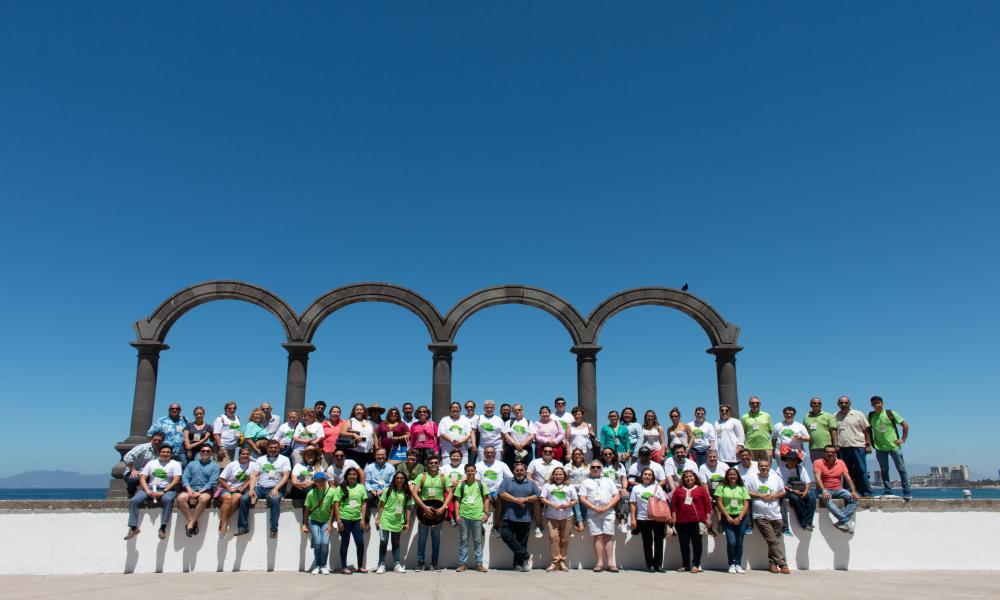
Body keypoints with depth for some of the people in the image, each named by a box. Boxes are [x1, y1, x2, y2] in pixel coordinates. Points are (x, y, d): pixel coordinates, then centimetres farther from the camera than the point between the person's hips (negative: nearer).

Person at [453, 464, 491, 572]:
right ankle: (462, 563, 11)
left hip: (477, 516, 0)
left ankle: (479, 564, 11)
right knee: (463, 540, 5)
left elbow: (486, 499, 7)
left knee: (478, 540, 4)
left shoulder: (481, 484, 6)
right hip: (464, 516, 0)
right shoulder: (461, 485, 6)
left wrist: (486, 513, 0)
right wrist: (457, 514, -1)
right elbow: (457, 501, 7)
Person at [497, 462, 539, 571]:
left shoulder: (531, 484, 15)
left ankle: (519, 564, 12)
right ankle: (525, 555, -5)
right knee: (505, 535, -16)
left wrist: (525, 499, -10)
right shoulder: (507, 481, 10)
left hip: (525, 518, 1)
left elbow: (537, 497, 7)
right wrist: (516, 500, -11)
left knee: (522, 542, 2)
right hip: (509, 517, -1)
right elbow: (501, 494, -5)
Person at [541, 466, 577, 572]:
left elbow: (575, 500, 11)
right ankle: (555, 561, -7)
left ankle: (562, 561, 11)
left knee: (564, 539, 0)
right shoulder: (548, 486, 12)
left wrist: (568, 504, -10)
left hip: (567, 516, 1)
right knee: (553, 537, -12)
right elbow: (543, 499, 4)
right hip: (551, 516, -1)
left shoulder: (570, 487, 15)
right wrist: (552, 505, -12)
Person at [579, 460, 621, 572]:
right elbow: (582, 498, 2)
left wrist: (606, 507, -6)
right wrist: (595, 508, -11)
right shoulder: (586, 482, 12)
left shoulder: (608, 481, 17)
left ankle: (610, 563, -3)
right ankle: (599, 562, -2)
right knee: (598, 537, -4)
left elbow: (617, 496, 9)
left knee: (608, 536, -4)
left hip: (608, 512, 1)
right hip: (593, 513, -1)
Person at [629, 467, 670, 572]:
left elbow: (664, 502, 8)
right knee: (647, 542, 4)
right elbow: (633, 504, 5)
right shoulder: (636, 488, 8)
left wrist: (667, 515, -4)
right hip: (643, 519, -1)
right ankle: (649, 565, 11)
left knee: (659, 541, 3)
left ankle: (658, 565, 12)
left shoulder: (657, 487, 10)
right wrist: (633, 519, -1)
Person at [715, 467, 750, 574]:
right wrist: (727, 516, -9)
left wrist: (739, 517, -8)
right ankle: (731, 565, 2)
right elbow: (719, 503, -1)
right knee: (731, 541, -12)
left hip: (741, 518, 2)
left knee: (739, 542, 2)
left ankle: (738, 564, 12)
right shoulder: (722, 487, 5)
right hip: (727, 517, -2)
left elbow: (746, 504, 4)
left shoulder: (742, 488, 10)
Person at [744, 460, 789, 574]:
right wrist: (760, 495, -10)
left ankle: (773, 562, 16)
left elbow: (783, 492, 17)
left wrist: (775, 495, -3)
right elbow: (746, 492, -2)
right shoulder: (751, 477, 1)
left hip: (775, 514, 4)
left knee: (777, 540, 4)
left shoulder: (776, 477, 11)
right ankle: (782, 564, 1)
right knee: (773, 541, -7)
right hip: (761, 516, -3)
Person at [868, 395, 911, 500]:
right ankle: (888, 492, 11)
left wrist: (903, 439, -2)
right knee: (884, 470, 5)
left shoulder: (890, 414, -3)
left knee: (901, 469, -1)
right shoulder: (870, 416, 3)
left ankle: (907, 493, 3)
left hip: (894, 446, -2)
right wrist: (869, 442, 3)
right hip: (880, 448, 2)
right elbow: (868, 429, 13)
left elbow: (905, 425, 2)